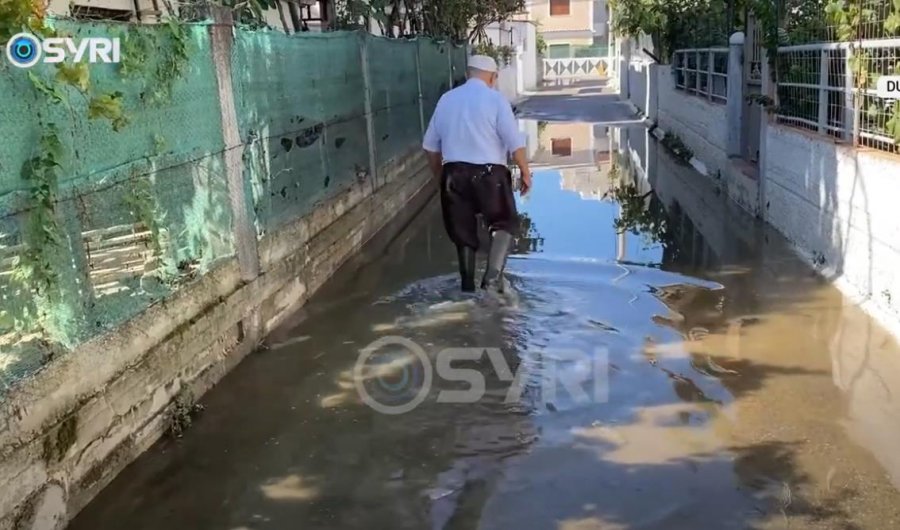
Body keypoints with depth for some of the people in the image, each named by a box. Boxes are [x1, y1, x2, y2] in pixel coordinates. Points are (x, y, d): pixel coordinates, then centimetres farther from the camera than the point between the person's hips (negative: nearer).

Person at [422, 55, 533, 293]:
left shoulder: (446, 99, 10)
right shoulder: (495, 99, -4)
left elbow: (430, 146, 14)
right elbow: (515, 143, -9)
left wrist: (440, 176, 24)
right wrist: (525, 172, 2)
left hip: (454, 174, 4)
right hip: (489, 173, -4)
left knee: (463, 232, 14)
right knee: (504, 224, 13)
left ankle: (468, 287, 20)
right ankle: (493, 277, -3)